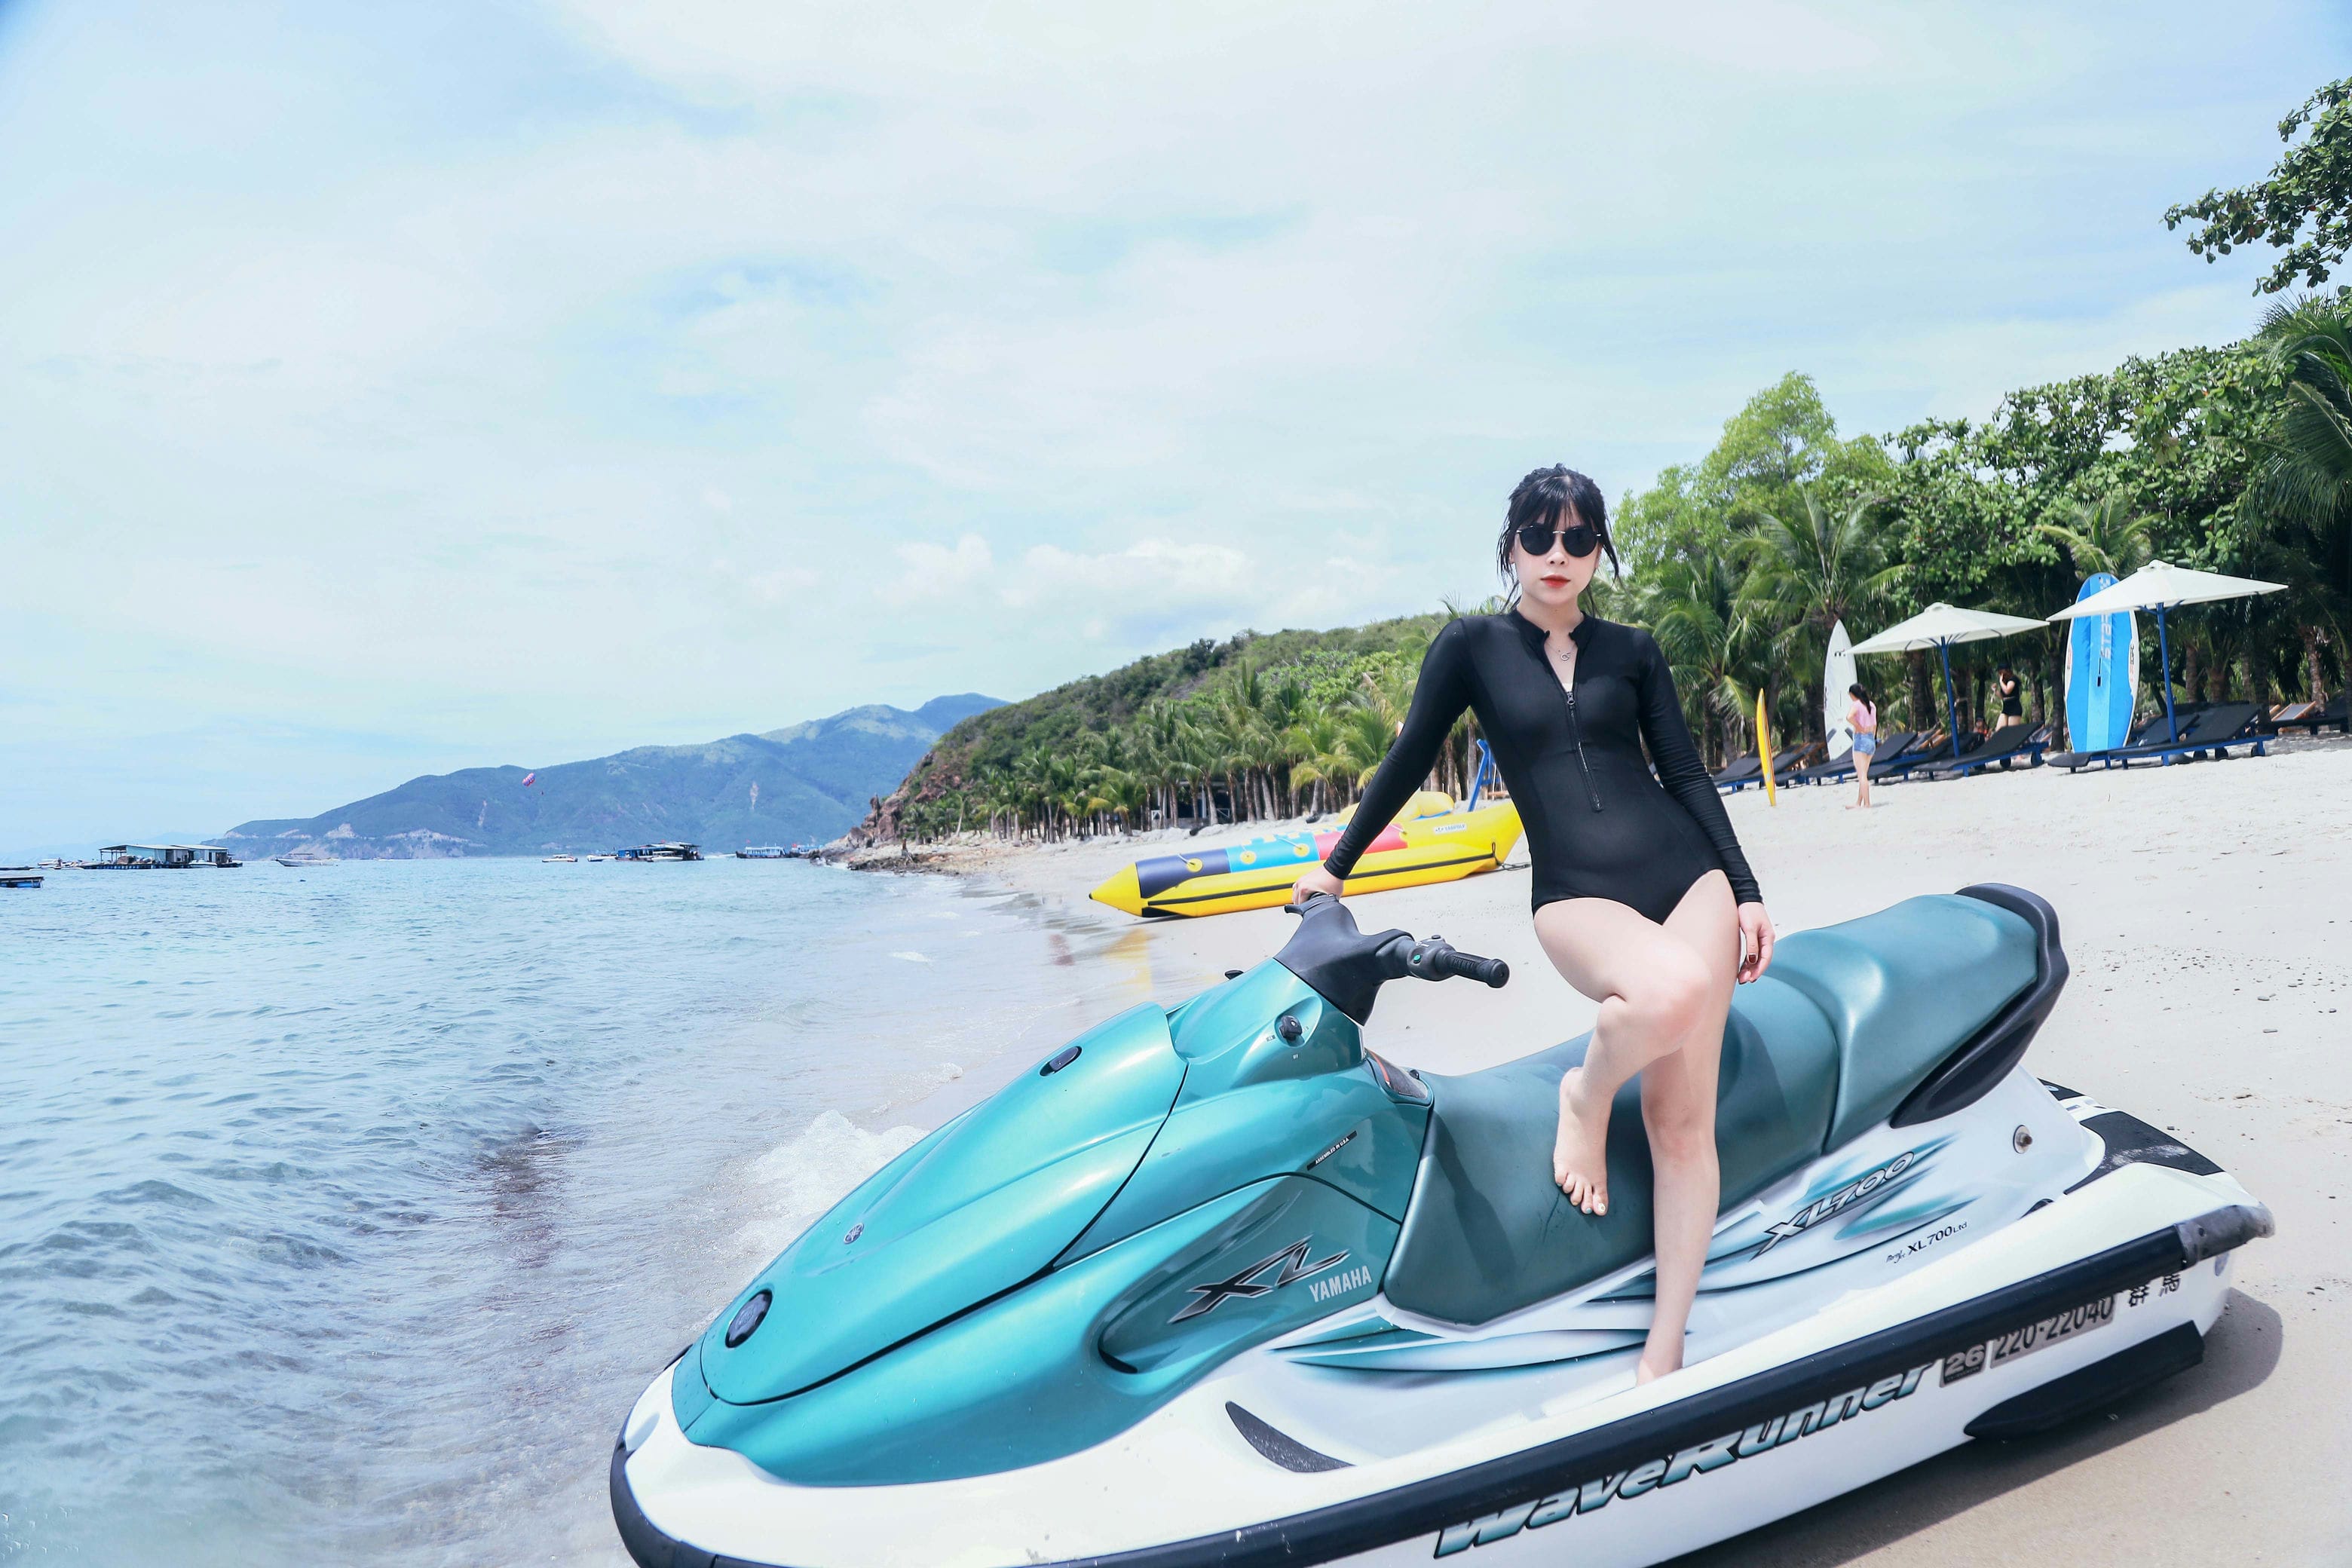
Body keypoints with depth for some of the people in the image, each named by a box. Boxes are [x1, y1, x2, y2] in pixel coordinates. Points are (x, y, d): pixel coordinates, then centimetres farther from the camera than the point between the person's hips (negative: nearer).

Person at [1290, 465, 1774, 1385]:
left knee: (1684, 1124, -3)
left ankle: (1663, 1355, 7)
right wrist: (1336, 867, 16)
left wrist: (1746, 892, 7)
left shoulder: (1631, 651, 12)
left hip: (1685, 873, 3)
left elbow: (1687, 775, 14)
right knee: (1672, 989, -37)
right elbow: (1408, 762, 11)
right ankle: (1586, 1095, -3)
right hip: (1578, 898, -3)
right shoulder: (1474, 646, 5)